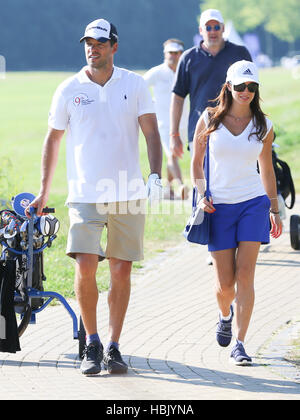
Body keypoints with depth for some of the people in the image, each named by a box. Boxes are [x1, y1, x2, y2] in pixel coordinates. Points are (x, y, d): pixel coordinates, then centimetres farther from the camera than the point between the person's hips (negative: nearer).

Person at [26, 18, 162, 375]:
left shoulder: (135, 85, 4)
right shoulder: (69, 90, 3)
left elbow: (151, 132, 2)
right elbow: (53, 139, 11)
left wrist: (156, 175, -14)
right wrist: (43, 191, 10)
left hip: (128, 194, 1)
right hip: (85, 195, -1)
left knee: (121, 270, 3)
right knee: (85, 267, -12)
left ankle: (113, 347, 12)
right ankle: (91, 344, 5)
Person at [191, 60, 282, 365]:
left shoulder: (263, 125, 3)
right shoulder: (210, 120, 0)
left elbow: (266, 169, 13)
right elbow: (196, 162, 9)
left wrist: (275, 210, 14)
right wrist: (201, 195, -5)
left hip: (253, 203, 0)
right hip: (219, 207, 0)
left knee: (245, 275, -10)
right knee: (225, 282, 2)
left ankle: (239, 344, -8)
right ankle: (225, 314, 37)